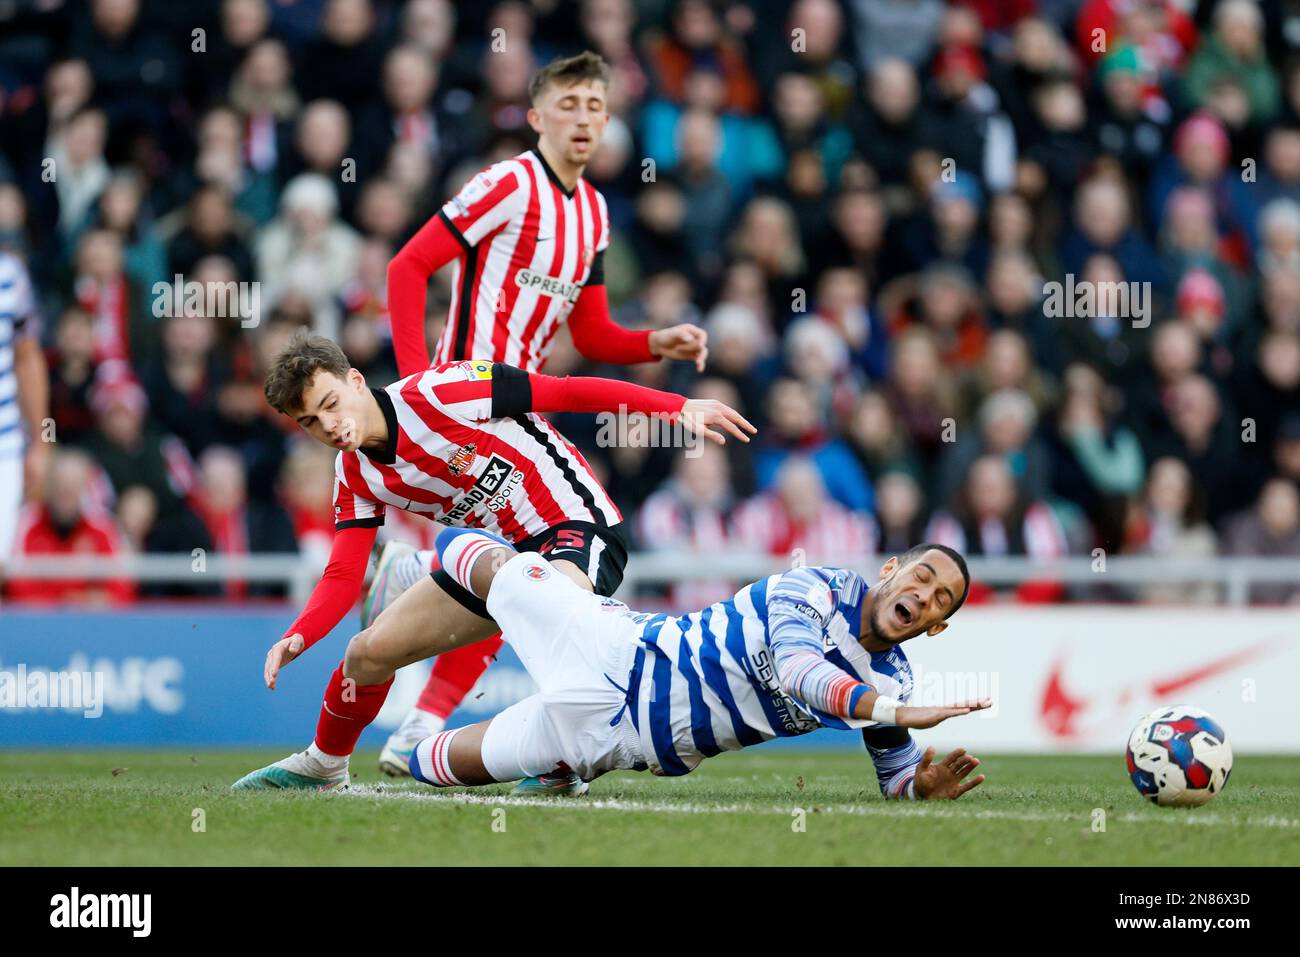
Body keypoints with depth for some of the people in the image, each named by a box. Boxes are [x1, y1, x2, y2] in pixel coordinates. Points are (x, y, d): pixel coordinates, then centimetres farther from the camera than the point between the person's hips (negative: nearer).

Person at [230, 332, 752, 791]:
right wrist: (297, 637, -23)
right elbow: (342, 578, -2)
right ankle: (323, 764, 34)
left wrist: (678, 406, -28)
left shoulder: (433, 393, -23)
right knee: (369, 652, 8)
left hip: (578, 525, -8)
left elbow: (565, 392, -22)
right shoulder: (357, 478, 0)